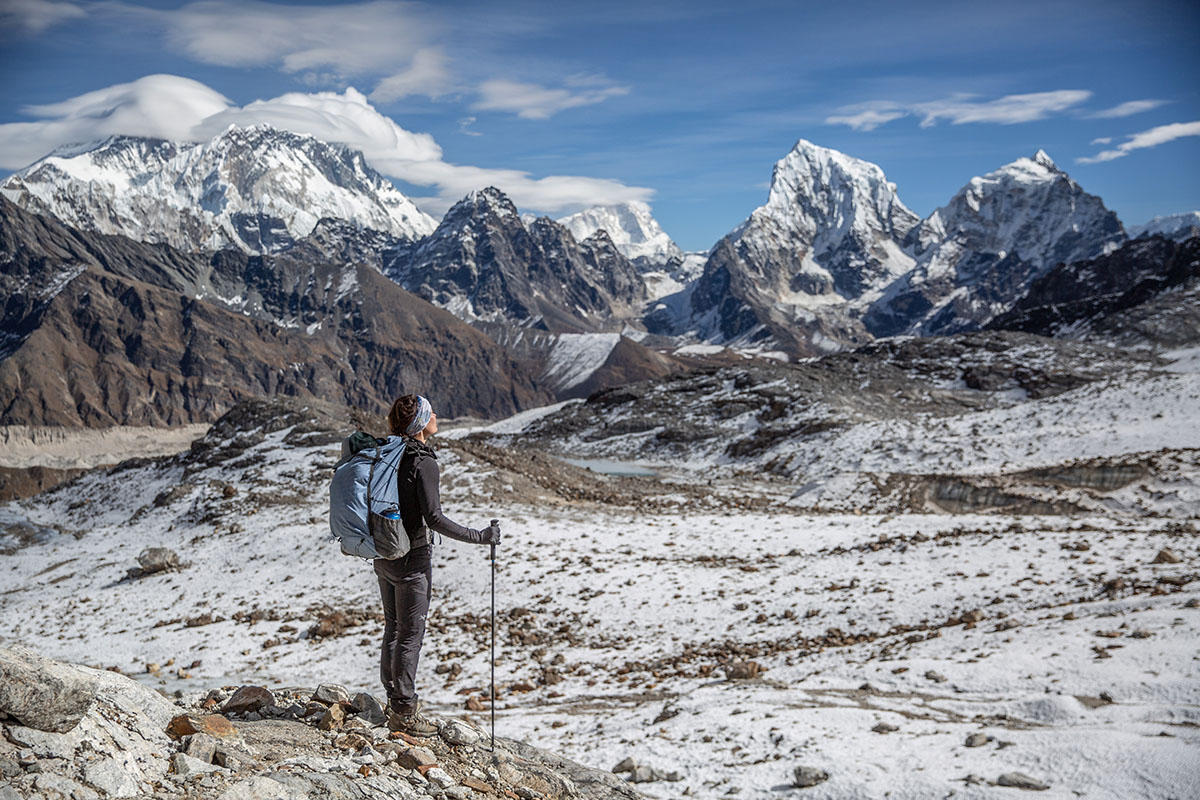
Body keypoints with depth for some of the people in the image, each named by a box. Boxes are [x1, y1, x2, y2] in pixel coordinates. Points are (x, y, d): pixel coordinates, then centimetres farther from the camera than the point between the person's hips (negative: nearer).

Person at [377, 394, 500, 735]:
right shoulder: (423, 463, -20)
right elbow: (434, 518, -25)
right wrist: (478, 536, -20)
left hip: (383, 554, 8)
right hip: (412, 557, -8)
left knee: (393, 627, 18)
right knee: (411, 633, 3)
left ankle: (395, 701, 31)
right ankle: (405, 713, 12)